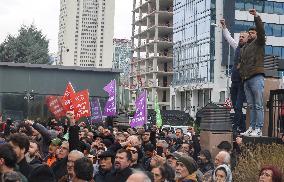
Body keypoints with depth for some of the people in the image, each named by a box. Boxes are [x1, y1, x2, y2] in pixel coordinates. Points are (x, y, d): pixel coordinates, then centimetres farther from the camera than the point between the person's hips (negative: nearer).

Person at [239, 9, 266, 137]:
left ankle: (258, 130, -11)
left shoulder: (258, 43, 8)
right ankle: (251, 128, 8)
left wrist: (256, 16, -16)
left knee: (258, 105, -9)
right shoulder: (244, 48, 27)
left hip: (256, 77, -7)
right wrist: (242, 75, 13)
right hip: (246, 79, 7)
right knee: (251, 106, 7)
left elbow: (261, 31, -9)